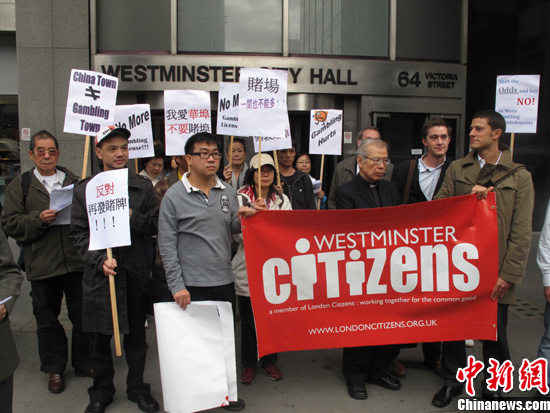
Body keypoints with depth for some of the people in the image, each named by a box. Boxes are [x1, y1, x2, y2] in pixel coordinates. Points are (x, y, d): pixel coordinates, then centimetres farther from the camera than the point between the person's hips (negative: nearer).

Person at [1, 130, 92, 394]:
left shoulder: (75, 182, 9)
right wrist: (38, 219, -17)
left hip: (77, 261, 1)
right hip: (42, 266, 0)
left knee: (82, 316, 9)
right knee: (47, 320, 11)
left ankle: (84, 364, 27)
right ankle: (55, 369, 28)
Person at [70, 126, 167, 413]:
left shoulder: (142, 187, 5)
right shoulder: (84, 190, 2)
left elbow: (156, 226, 2)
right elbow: (78, 233, 0)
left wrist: (132, 216, -16)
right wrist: (99, 260, -14)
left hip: (136, 272, 1)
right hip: (99, 274, 0)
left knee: (136, 336, 12)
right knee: (100, 338, 11)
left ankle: (137, 388, 30)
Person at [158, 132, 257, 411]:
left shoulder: (227, 192, 6)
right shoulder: (174, 196, -6)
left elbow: (233, 229, 10)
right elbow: (167, 245, -7)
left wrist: (241, 218, -13)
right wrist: (177, 285, -11)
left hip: (225, 282, 5)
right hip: (192, 285, -4)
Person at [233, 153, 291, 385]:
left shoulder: (282, 200, 7)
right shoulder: (241, 198, -3)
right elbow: (238, 235, -8)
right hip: (248, 268, -2)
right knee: (248, 318, 8)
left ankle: (269, 361, 31)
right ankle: (249, 363, 27)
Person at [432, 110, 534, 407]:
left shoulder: (519, 176, -2)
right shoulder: (457, 169, 6)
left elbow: (521, 232, -5)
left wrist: (509, 274, -10)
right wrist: (469, 197, -14)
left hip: (495, 269, -2)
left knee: (495, 333, 11)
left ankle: (493, 388, 33)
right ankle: (452, 381, 33)